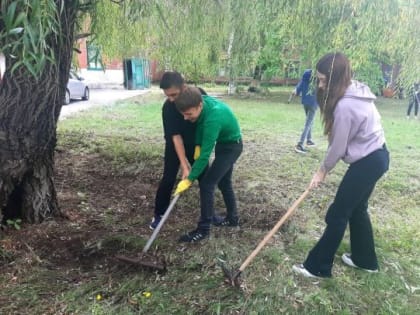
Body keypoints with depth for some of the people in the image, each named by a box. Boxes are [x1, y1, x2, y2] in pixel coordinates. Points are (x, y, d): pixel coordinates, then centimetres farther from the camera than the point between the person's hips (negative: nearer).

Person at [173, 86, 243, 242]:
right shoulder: (203, 100, -17)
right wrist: (198, 145, -7)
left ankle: (203, 229, 0)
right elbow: (200, 123, 5)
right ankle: (233, 217, 35)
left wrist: (189, 179, -26)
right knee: (224, 182, 19)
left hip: (231, 146, -8)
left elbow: (205, 155, -33)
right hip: (224, 143, 9)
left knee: (207, 184, -11)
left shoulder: (213, 118, -39)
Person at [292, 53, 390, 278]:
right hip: (376, 156, 10)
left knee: (338, 214, -1)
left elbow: (338, 147, -17)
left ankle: (318, 267, 11)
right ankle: (365, 259, 36)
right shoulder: (356, 90, 3)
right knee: (357, 209, 21)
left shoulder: (344, 106, -27)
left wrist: (323, 170, 0)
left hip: (366, 162, -10)